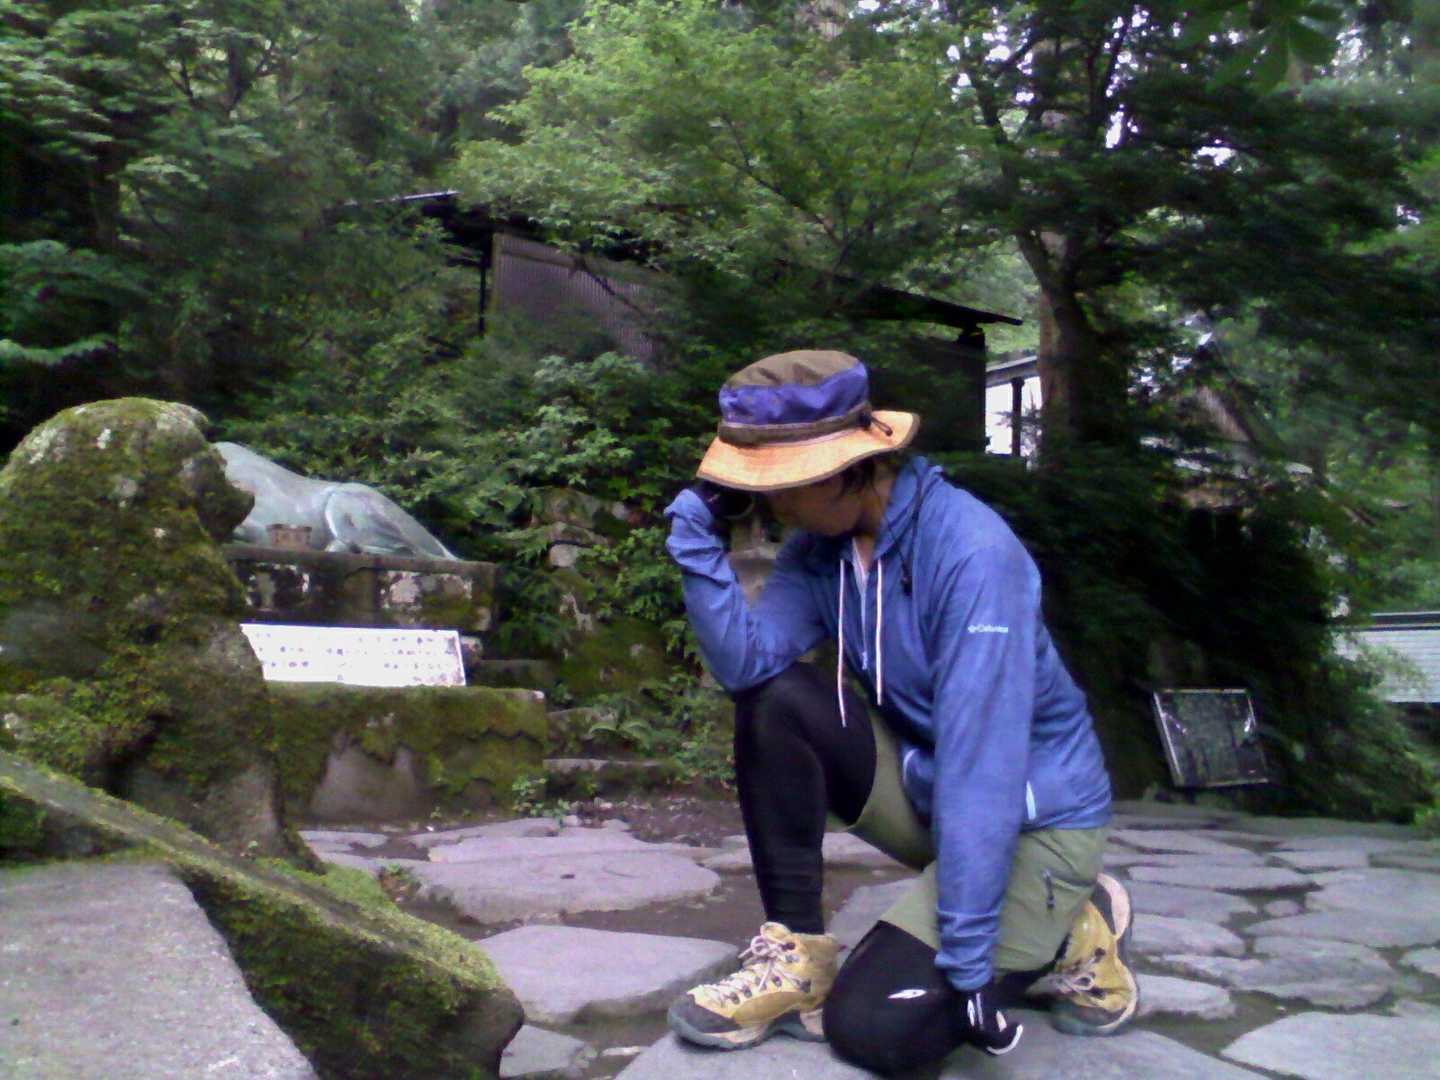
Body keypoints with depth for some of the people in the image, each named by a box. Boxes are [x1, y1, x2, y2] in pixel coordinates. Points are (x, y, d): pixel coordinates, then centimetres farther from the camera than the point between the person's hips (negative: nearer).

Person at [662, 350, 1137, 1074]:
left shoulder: (971, 552, -29)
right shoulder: (819, 545, -6)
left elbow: (981, 761, -31)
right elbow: (745, 663, -18)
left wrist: (968, 959, -30)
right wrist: (700, 533, -26)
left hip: (1033, 815, -6)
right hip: (924, 788, 6)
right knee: (775, 702, -16)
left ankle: (1072, 928, 6)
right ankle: (796, 957, -6)